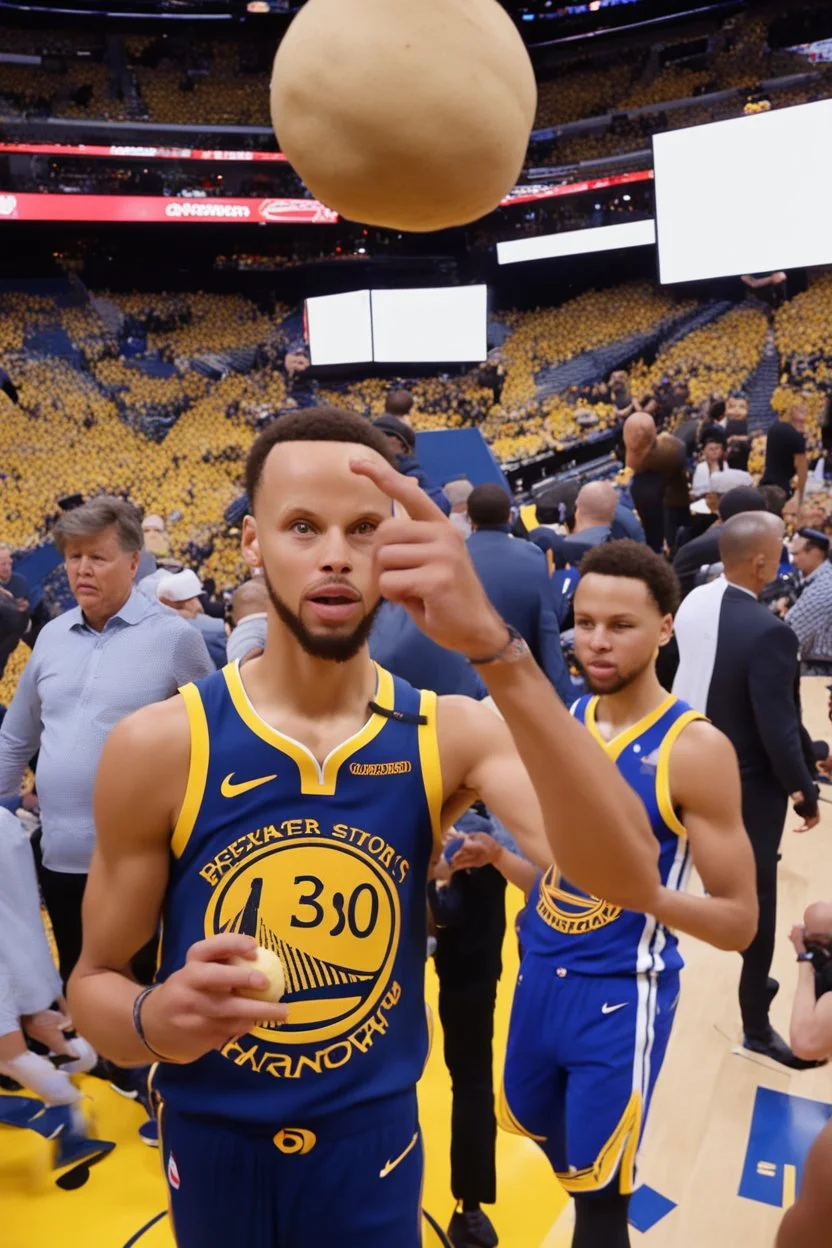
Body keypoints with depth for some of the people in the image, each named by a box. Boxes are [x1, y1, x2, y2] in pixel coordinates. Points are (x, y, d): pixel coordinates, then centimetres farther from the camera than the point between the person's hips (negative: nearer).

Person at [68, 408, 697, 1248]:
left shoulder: (454, 736, -15)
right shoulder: (158, 747, -17)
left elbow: (630, 883, -30)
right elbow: (94, 980, -6)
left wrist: (494, 649, -41)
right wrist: (156, 1021, -30)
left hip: (375, 1147, 0)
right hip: (214, 1150, 1)